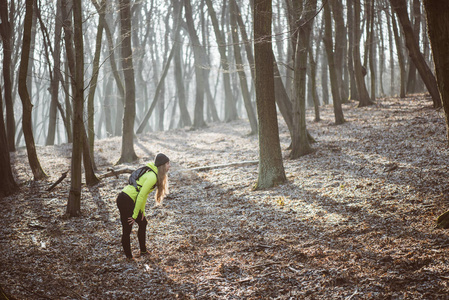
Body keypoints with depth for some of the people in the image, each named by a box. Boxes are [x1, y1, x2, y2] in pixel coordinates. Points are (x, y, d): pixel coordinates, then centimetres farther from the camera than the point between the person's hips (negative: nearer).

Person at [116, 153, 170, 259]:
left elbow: (144, 194, 17)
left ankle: (143, 251, 30)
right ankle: (129, 258, 10)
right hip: (126, 201, -10)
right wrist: (135, 215, -15)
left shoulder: (153, 174, 13)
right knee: (127, 230, 0)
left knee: (143, 222, 19)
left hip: (128, 200, 10)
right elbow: (141, 196, -19)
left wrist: (142, 211, 15)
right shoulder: (152, 177, -18)